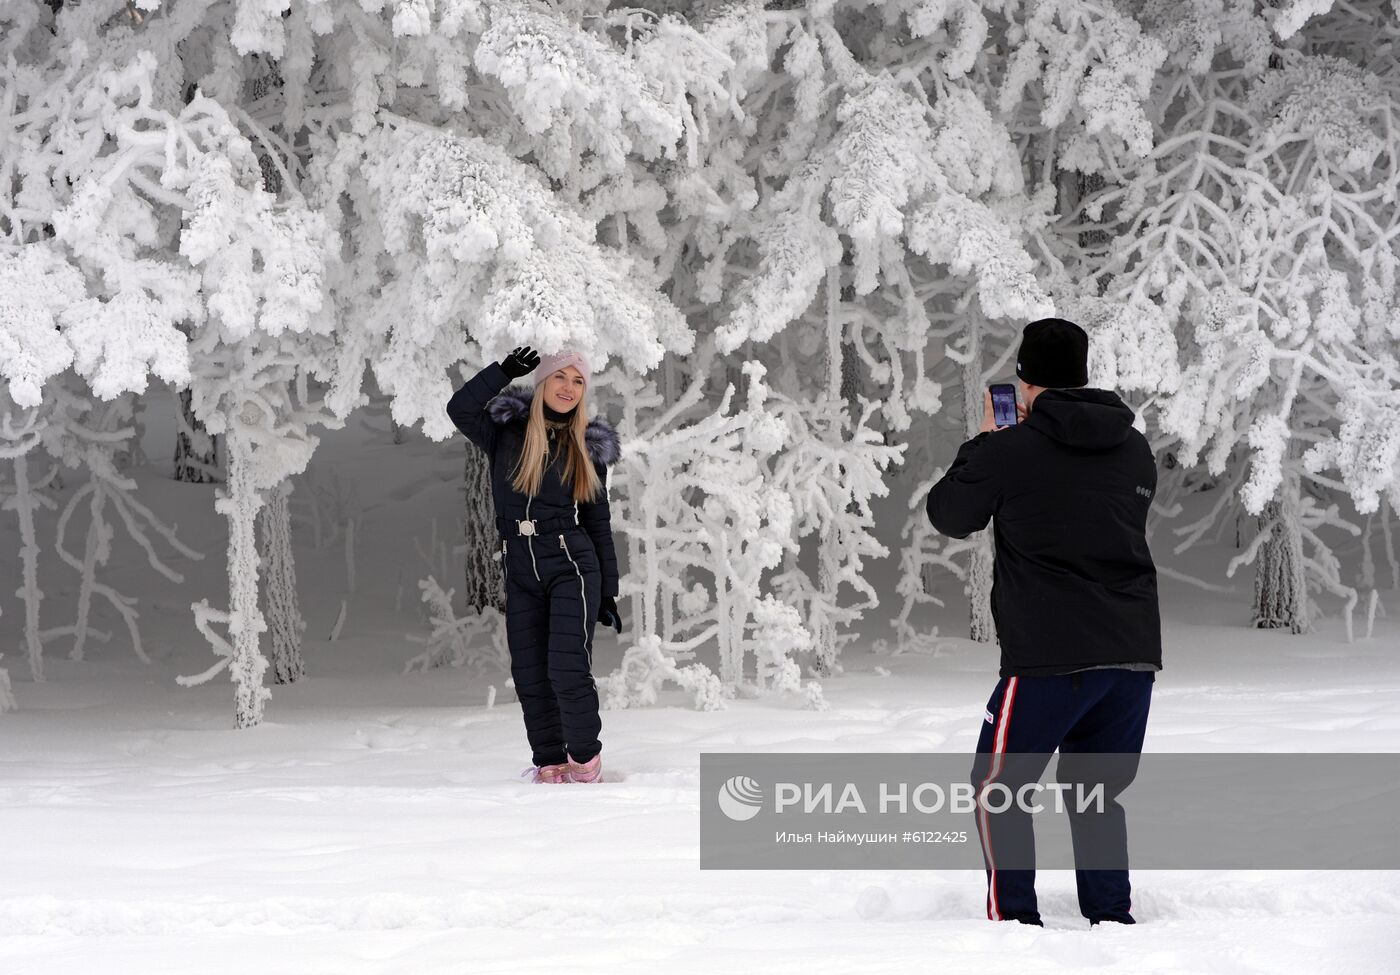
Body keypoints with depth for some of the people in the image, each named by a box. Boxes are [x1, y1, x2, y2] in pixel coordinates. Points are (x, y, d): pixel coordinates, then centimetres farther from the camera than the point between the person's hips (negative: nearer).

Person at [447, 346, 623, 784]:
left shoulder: (586, 449, 6)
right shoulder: (506, 433, 5)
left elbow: (598, 523, 9)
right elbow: (460, 409, -13)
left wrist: (609, 592, 8)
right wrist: (504, 371, -11)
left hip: (571, 566, -2)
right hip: (520, 571, 2)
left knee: (568, 669, -13)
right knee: (530, 677, 1)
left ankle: (585, 758, 4)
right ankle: (549, 765, 11)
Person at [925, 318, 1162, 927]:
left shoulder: (1010, 452, -6)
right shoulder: (1136, 452, 9)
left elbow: (948, 515, 9)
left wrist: (984, 441, 24)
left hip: (1050, 657, -5)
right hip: (1135, 652, 5)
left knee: (998, 787, 9)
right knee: (1097, 792, 17)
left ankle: (1013, 917, 4)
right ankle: (1112, 917, 13)